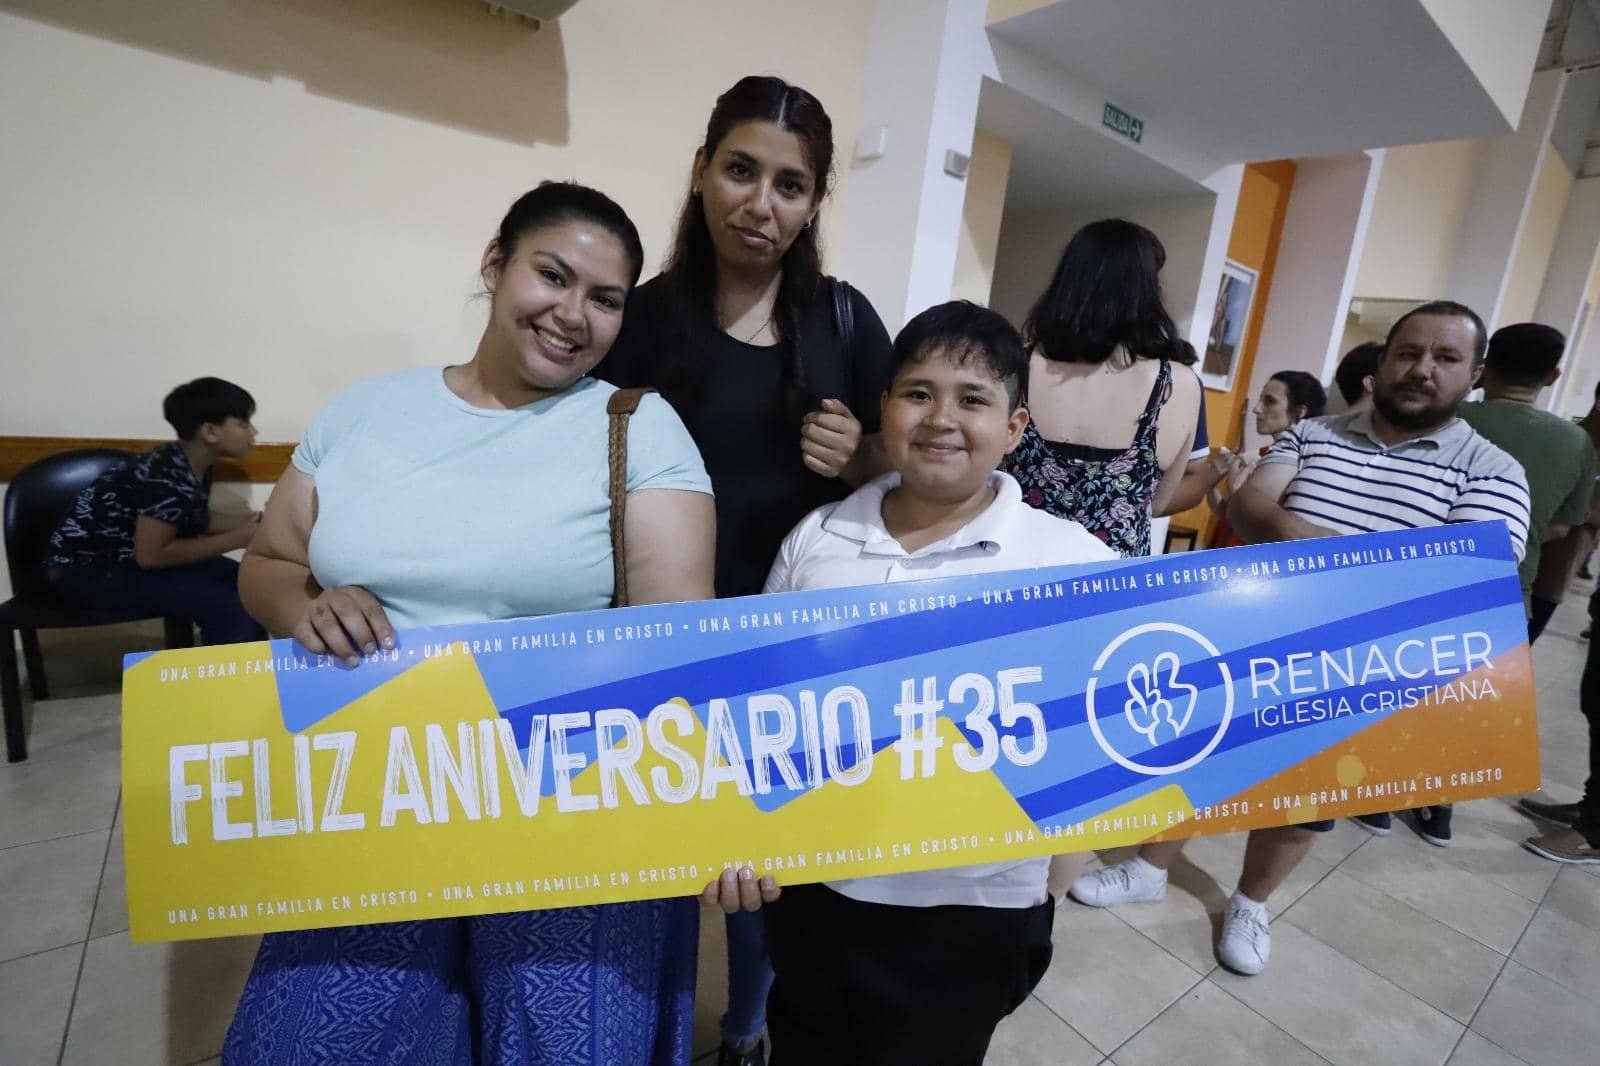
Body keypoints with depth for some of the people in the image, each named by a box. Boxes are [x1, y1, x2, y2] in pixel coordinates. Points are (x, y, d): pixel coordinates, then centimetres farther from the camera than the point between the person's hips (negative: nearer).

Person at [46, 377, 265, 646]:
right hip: (88, 566, -9)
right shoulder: (169, 478, -28)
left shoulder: (198, 465, -2)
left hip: (132, 551, 9)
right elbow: (151, 555, -29)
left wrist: (248, 524, -4)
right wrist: (236, 539, -24)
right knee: (227, 609, -25)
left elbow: (194, 521, 12)